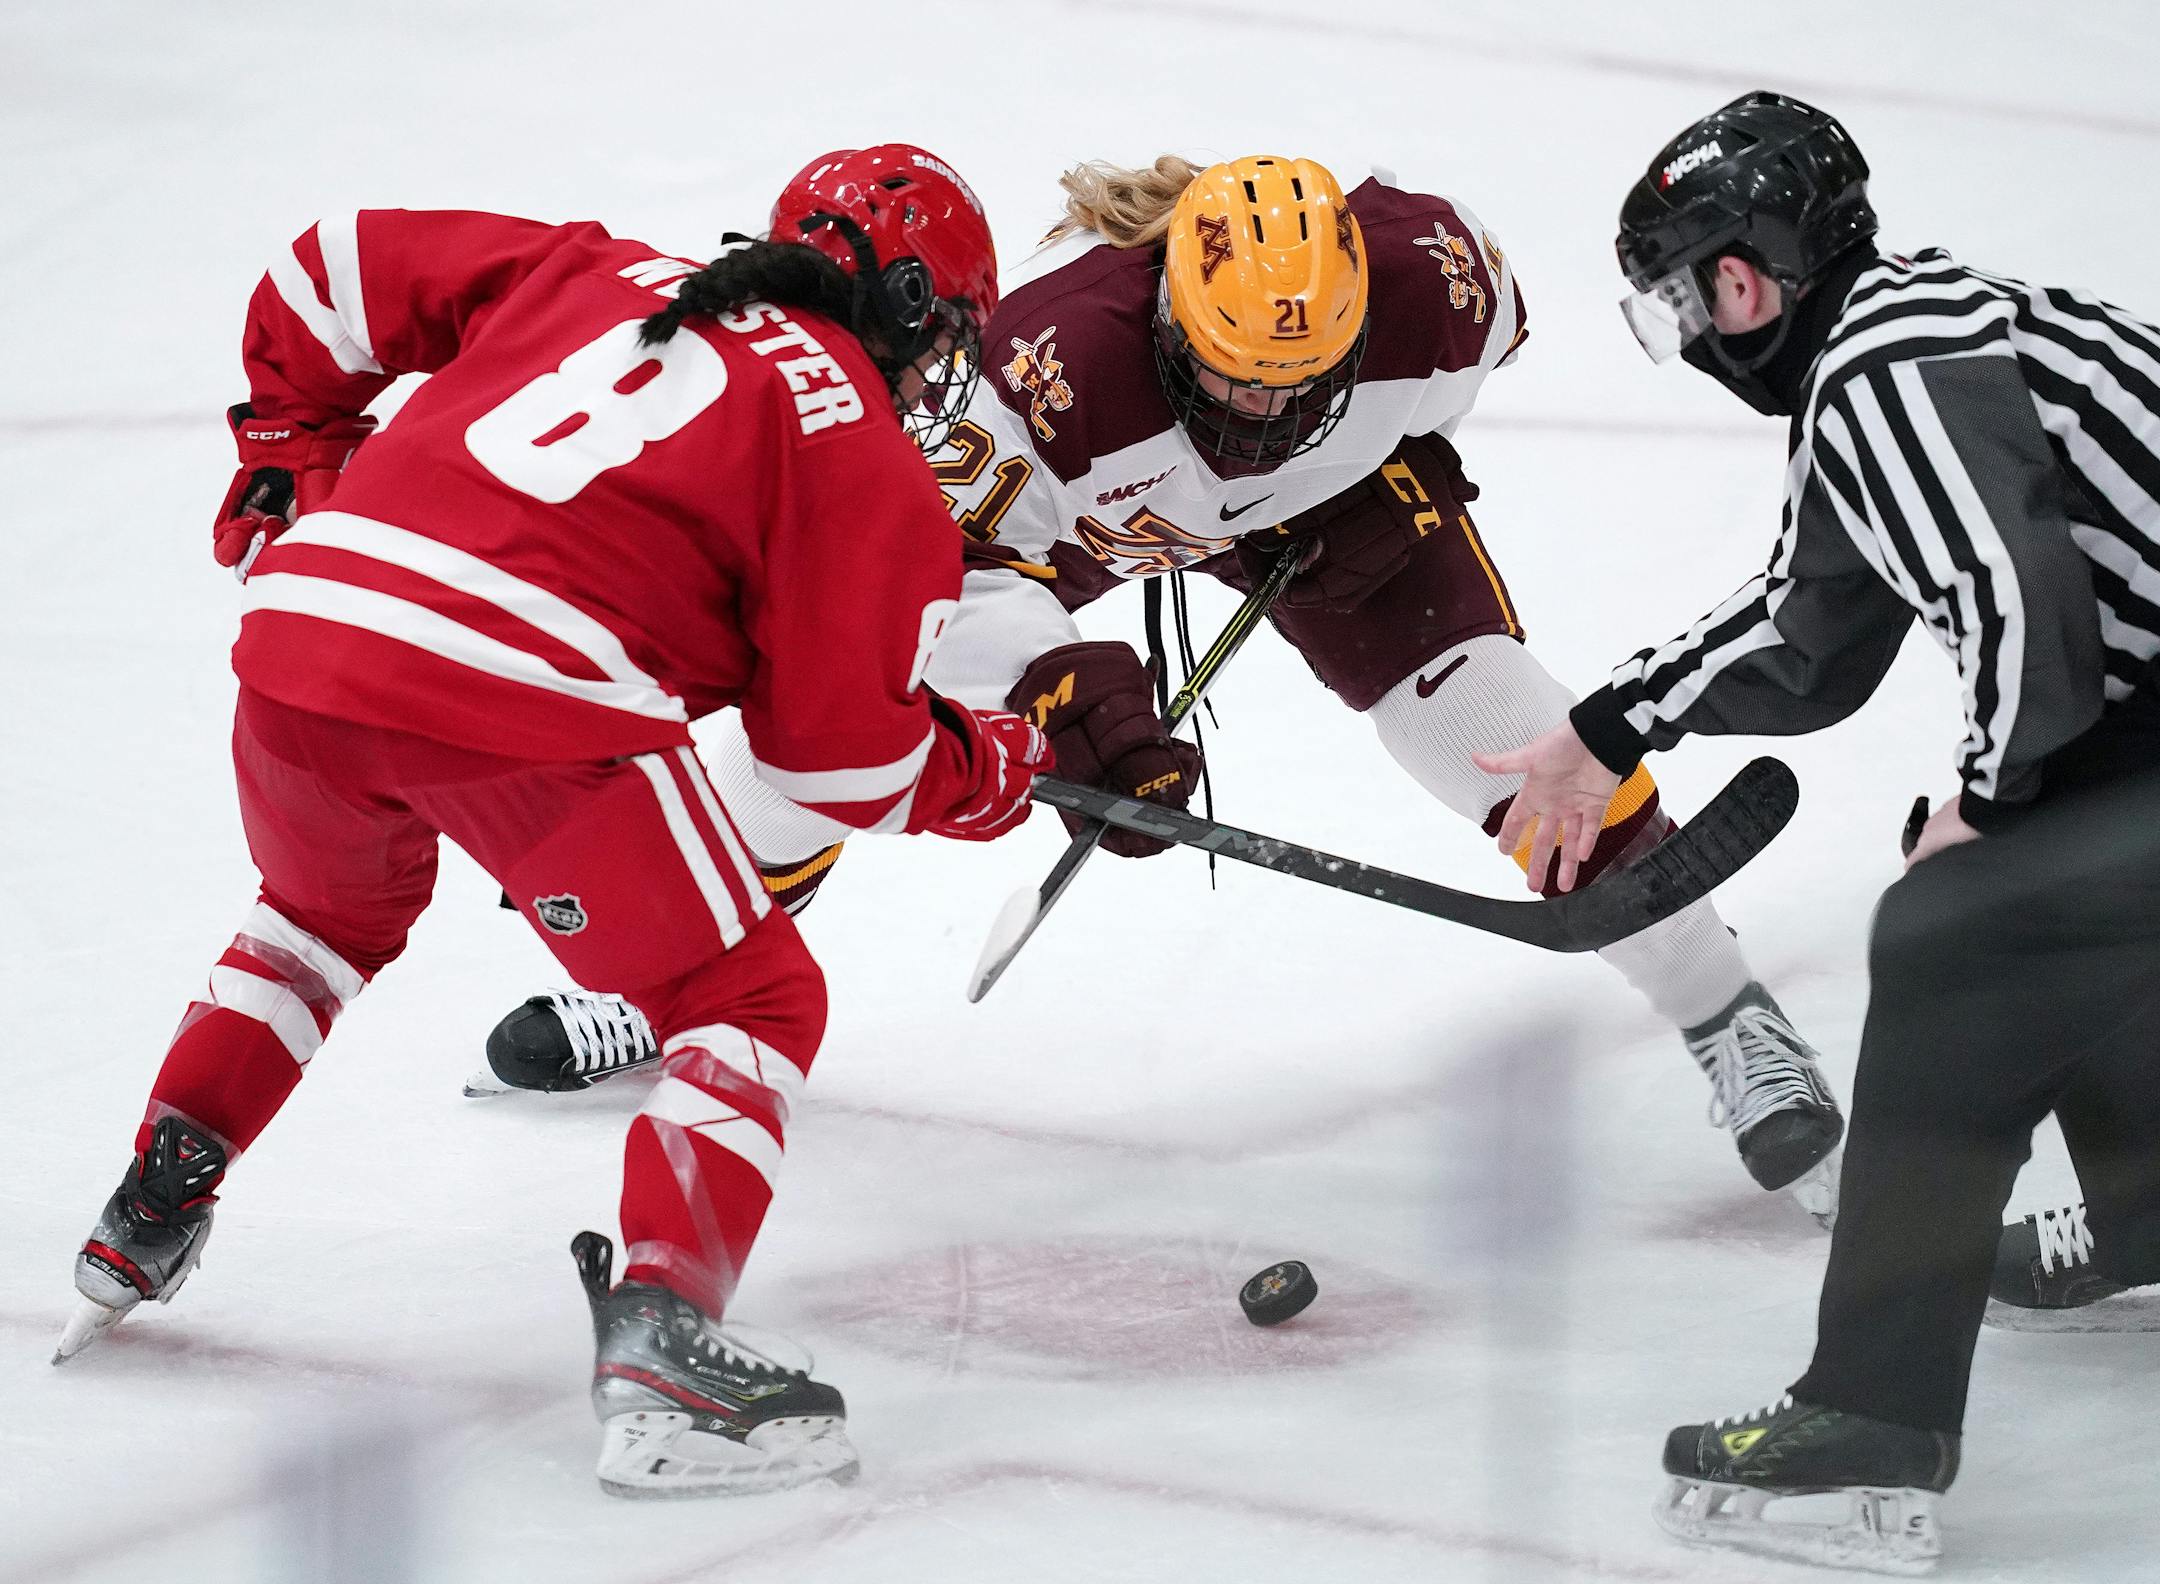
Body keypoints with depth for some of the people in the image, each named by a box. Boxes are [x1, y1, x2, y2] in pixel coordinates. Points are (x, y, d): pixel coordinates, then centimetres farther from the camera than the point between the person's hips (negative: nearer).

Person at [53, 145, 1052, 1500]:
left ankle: (144, 1229, 36)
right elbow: (847, 755, 7)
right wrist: (981, 774, 26)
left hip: (306, 619, 6)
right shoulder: (868, 460, 9)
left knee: (329, 915, 36)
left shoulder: (591, 272, 24)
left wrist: (290, 447, 39)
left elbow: (341, 271, 28)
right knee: (750, 999, 9)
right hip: (534, 697, -6)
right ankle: (660, 1341, -9)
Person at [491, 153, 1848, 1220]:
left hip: (1336, 494, 1)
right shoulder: (1061, 351, -44)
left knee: (1493, 722, -14)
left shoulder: (1428, 277, -36)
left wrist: (1399, 467, -10)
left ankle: (1733, 1025, 0)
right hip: (1080, 491, -1)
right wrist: (1074, 706, -44)